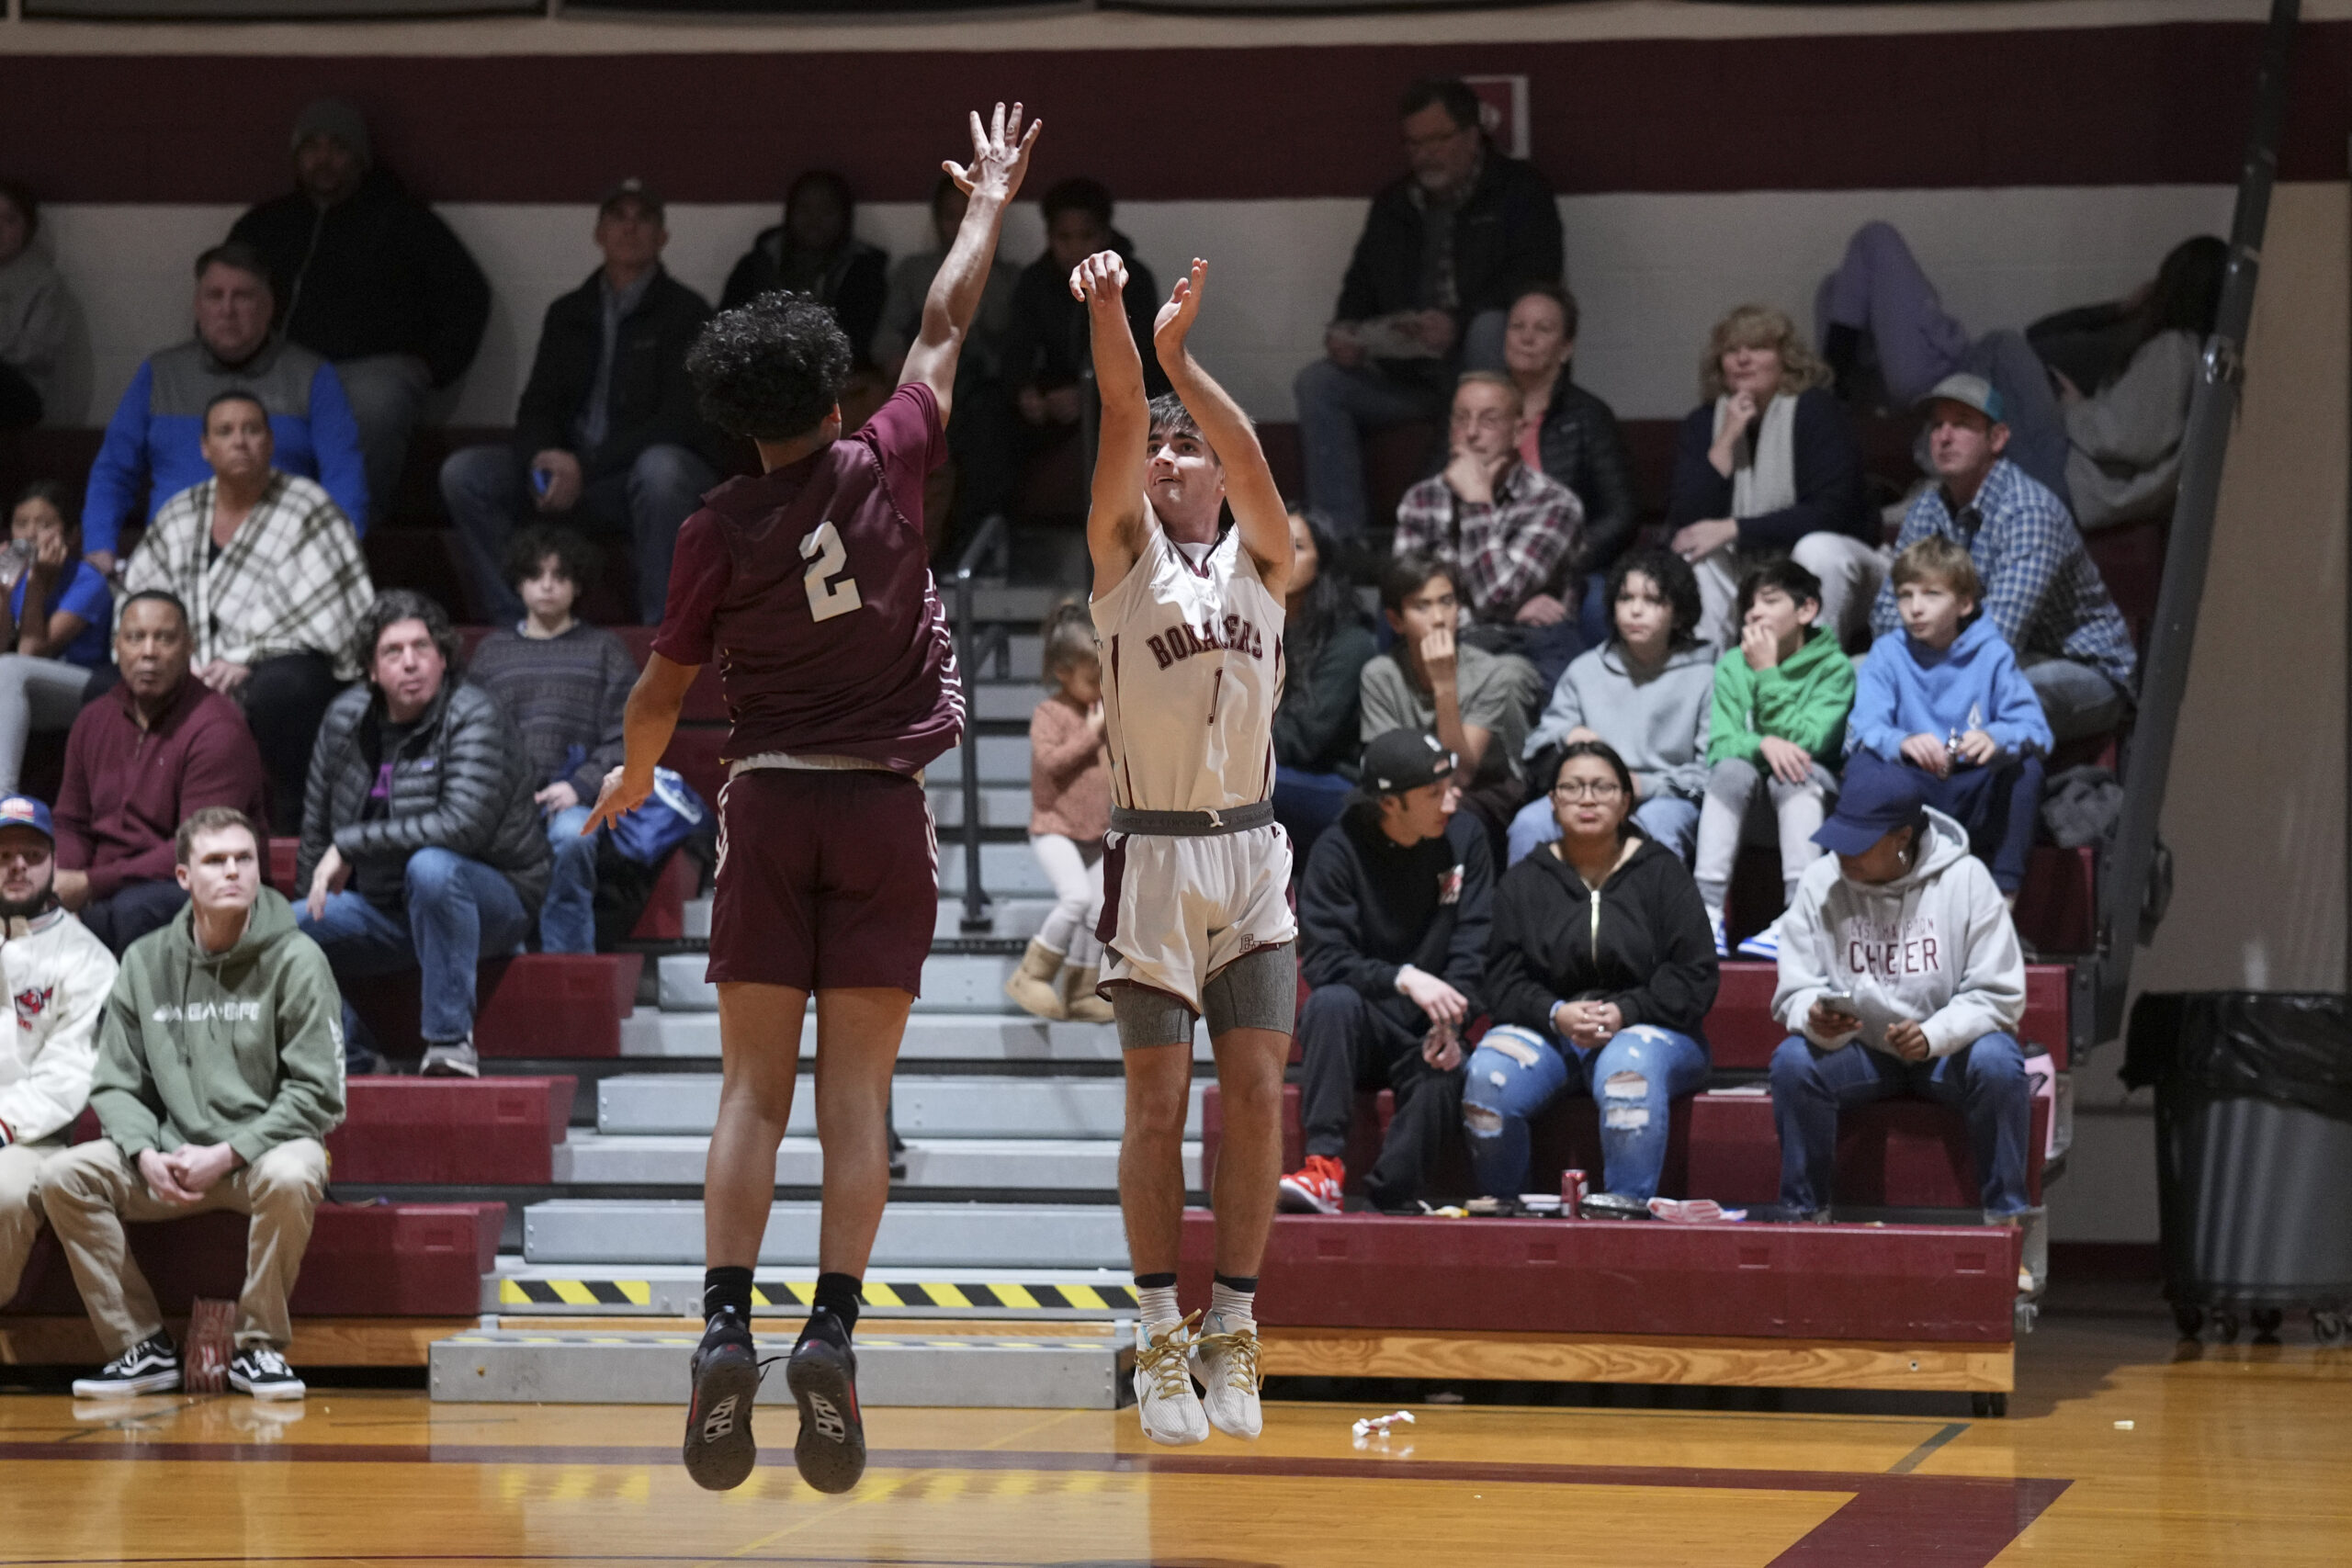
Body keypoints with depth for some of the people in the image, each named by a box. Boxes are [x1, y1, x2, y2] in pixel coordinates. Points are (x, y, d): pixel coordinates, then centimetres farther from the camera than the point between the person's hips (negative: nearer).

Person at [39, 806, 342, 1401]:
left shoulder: (294, 960, -5)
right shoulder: (145, 962, 6)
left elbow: (316, 1091, -9)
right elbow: (116, 1084, 7)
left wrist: (226, 1155, -18)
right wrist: (147, 1155, -14)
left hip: (265, 1148, -4)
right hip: (169, 1158, 4)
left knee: (290, 1176, -38)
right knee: (63, 1175, -18)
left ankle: (259, 1347, -17)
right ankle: (143, 1346, -10)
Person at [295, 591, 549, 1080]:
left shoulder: (473, 717, -18)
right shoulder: (347, 717, 0)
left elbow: (464, 823, -32)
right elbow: (317, 824, 13)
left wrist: (350, 846, -27)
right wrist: (316, 903, 14)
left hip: (489, 901, -6)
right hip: (383, 907, 6)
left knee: (431, 867, -39)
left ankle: (450, 1040, -31)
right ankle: (347, 1053, 9)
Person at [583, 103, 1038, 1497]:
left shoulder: (719, 530, -3)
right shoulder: (885, 467, -3)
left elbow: (663, 688, 6)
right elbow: (946, 326, 12)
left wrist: (636, 775, 27)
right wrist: (991, 204, 27)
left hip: (770, 806, 0)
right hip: (883, 807, 0)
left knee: (755, 1086, 3)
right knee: (857, 1089, 0)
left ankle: (727, 1327, -10)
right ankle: (832, 1334, -11)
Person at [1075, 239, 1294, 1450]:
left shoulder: (1258, 557, 8)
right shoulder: (1127, 553, 4)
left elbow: (1251, 459, -12)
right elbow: (1120, 422, -13)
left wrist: (1179, 356, -25)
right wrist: (1110, 321, -28)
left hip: (1251, 853, 2)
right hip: (1153, 853, -2)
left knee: (1256, 1095, -1)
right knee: (1159, 1101, -1)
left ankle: (1231, 1330, 8)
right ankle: (1160, 1338, 5)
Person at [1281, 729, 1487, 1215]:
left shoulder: (1464, 840, 3)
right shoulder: (1338, 851, -6)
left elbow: (1473, 949, -3)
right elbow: (1324, 960, -16)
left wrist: (1450, 1024, -21)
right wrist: (1403, 979, -32)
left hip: (1426, 1034, 1)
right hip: (1356, 1030, -1)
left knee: (1441, 1082, -33)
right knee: (1332, 1002, -34)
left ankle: (1386, 1206, -25)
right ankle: (1325, 1166, -38)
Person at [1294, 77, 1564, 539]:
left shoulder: (1519, 191, 1)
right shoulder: (1394, 204, 19)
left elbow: (1532, 287, -14)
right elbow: (1360, 289, 21)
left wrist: (1459, 323, -29)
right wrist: (1345, 332, -4)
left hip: (1484, 362, -5)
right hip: (1407, 374, 5)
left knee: (1490, 329, -38)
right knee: (1318, 385, -16)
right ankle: (1342, 535, -21)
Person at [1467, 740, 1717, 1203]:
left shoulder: (1661, 871, 7)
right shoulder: (1525, 881, 12)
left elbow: (1695, 977, -1)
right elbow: (1502, 982, 5)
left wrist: (1625, 1012, -16)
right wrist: (1555, 1014, -16)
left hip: (1646, 1027, -2)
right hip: (1545, 1029, 2)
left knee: (1630, 1066, -38)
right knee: (1488, 1075, -29)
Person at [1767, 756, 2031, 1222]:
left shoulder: (1964, 879, -11)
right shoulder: (1820, 883, -5)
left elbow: (1999, 994, -12)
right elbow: (1794, 991, -4)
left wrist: (1934, 1035, -29)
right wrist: (1813, 1017, -30)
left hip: (1947, 1049, -2)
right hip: (1857, 1050, 2)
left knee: (1998, 1063, -33)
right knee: (1792, 1061, -27)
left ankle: (2006, 1213, -18)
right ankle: (1805, 1211, -13)